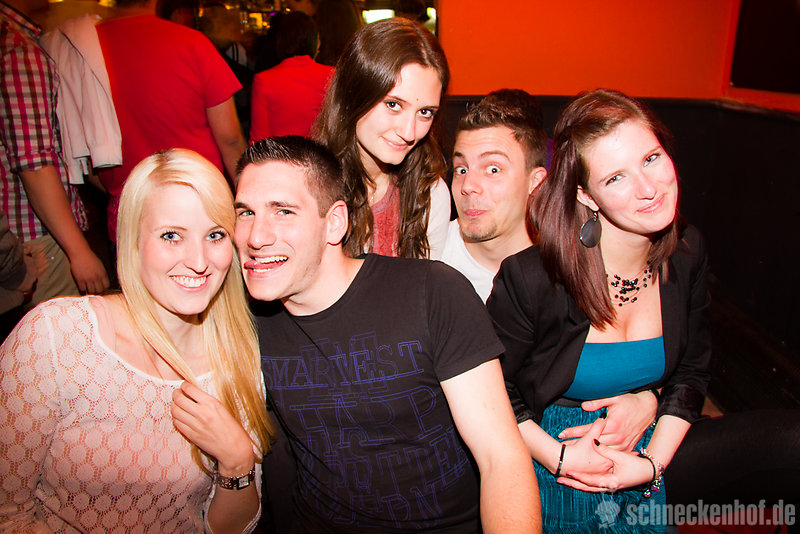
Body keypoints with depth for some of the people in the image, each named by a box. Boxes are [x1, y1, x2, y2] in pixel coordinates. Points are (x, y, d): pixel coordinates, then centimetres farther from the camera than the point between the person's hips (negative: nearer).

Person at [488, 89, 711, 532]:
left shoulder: (686, 255, -11)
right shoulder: (530, 278, -28)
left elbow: (691, 372, 0)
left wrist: (653, 461, -9)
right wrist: (558, 457, -20)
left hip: (640, 470, 5)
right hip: (545, 474, -4)